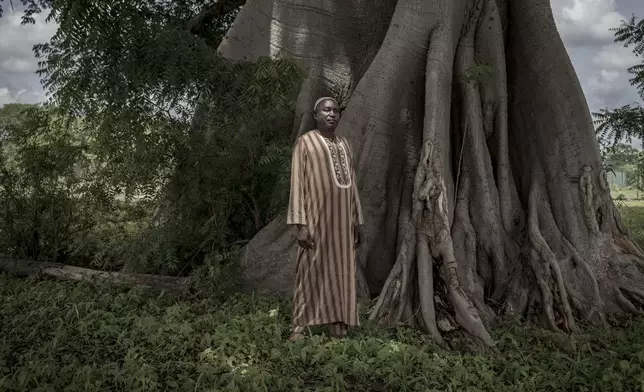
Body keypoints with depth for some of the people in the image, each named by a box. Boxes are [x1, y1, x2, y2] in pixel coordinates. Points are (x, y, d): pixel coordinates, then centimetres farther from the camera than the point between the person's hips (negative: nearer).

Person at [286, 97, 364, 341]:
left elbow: (351, 183, 16)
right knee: (310, 271, -3)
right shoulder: (305, 142, -3)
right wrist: (300, 224, -16)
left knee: (341, 270, 6)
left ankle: (338, 322, 13)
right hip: (316, 217, -5)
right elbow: (297, 183, -8)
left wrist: (358, 220, 11)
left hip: (342, 219, 6)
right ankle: (300, 326, 2)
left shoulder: (344, 144, 14)